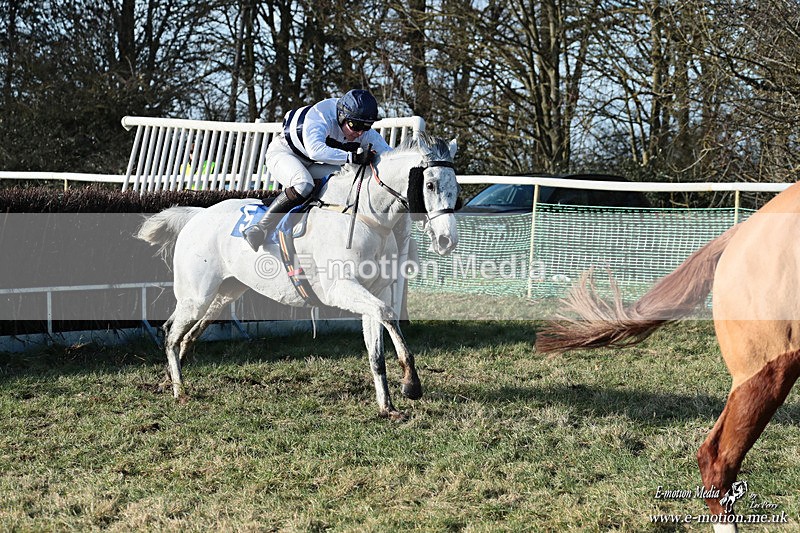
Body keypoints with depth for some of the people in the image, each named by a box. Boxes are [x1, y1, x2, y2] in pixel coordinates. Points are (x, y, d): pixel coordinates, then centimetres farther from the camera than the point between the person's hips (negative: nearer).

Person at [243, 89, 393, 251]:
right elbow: (315, 149, -53)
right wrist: (351, 157, -61)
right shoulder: (320, 116, -36)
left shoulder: (366, 133, -15)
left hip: (311, 164, 7)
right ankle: (261, 229, -27)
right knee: (303, 185, -36)